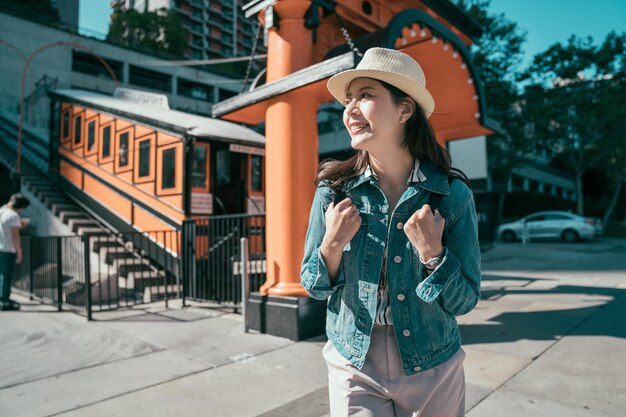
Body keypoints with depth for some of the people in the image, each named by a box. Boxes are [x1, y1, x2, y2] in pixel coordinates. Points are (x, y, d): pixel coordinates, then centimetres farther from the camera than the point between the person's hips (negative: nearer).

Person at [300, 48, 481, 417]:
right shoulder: (334, 189, -11)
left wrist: (432, 253, -24)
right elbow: (315, 288, -3)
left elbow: (464, 301, -8)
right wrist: (332, 245, -21)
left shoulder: (453, 194, -13)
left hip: (433, 372, 1)